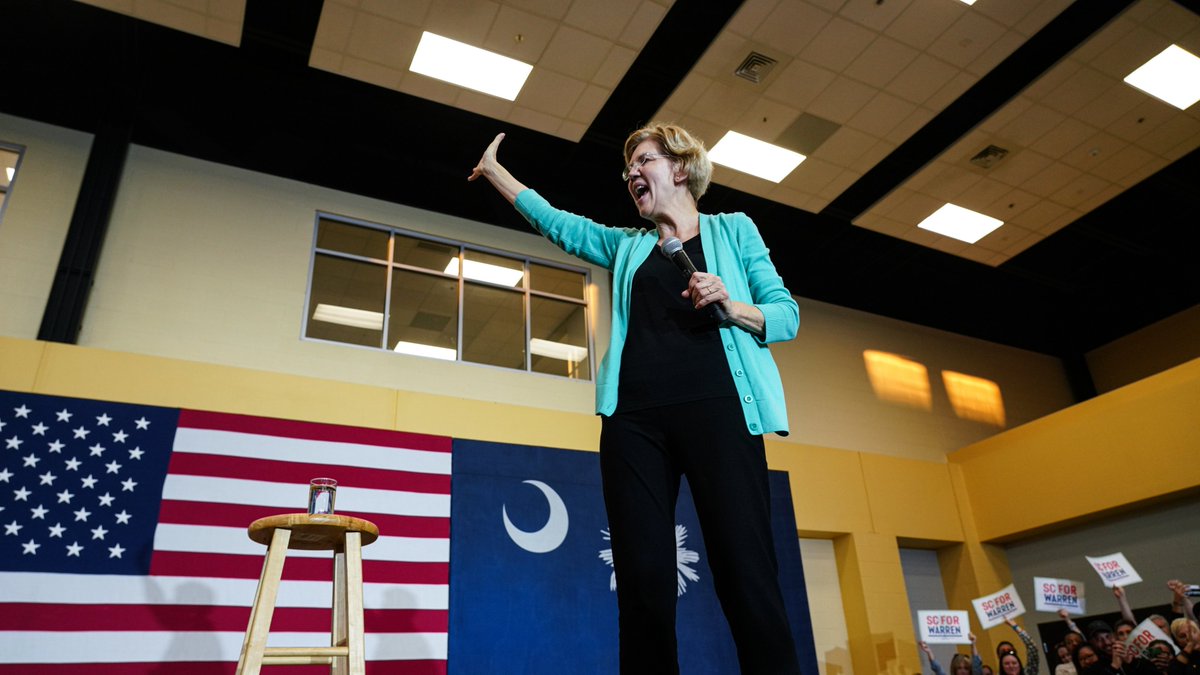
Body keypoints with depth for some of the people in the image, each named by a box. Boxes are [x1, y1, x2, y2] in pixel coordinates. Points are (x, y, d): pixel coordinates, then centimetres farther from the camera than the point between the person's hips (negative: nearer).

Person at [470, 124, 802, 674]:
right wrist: (493, 170, 34)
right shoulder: (626, 246, 25)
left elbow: (787, 315, 9)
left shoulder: (733, 230, 15)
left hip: (716, 407, -3)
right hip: (634, 417, 4)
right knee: (643, 579, -4)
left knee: (747, 572, -12)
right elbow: (554, 222, 30)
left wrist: (732, 308, -9)